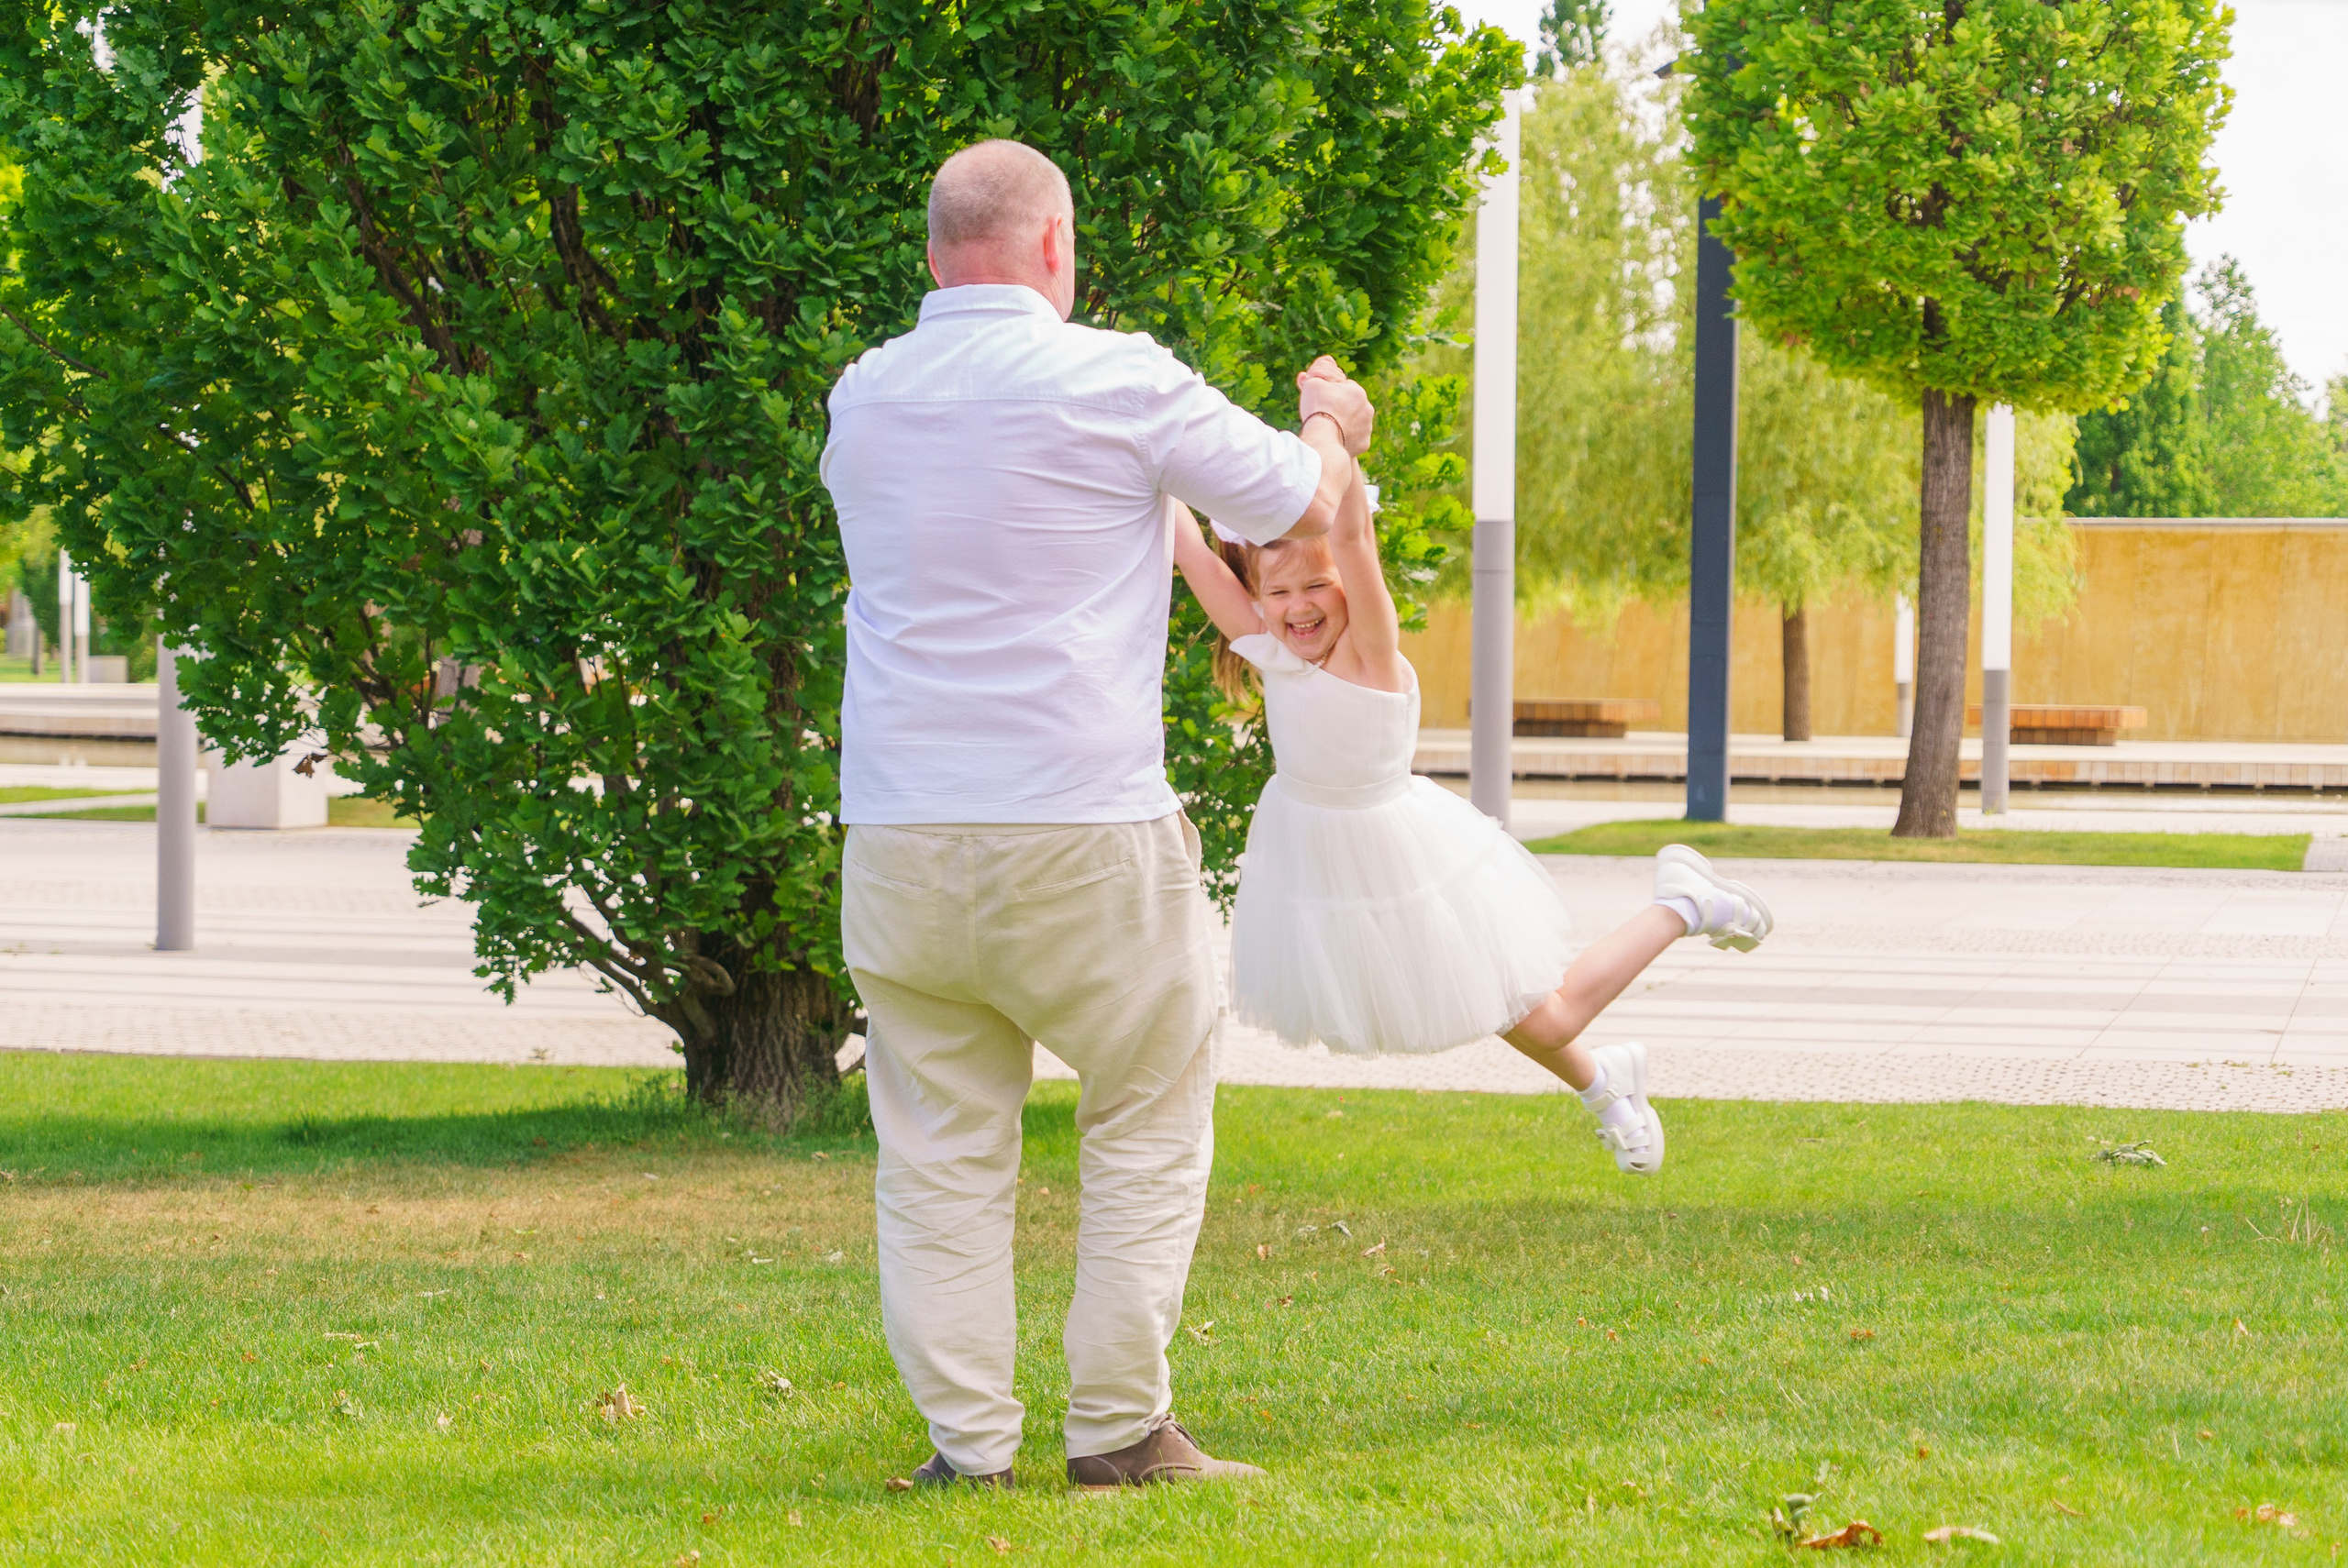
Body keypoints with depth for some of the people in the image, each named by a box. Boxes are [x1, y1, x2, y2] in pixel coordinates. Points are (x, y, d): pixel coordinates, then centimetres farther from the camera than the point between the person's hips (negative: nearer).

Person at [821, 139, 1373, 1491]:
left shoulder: (864, 400, 9)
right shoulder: (1115, 381, -5)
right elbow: (1299, 507, 6)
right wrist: (1332, 428, 29)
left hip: (900, 840, 4)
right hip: (1081, 828, -4)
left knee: (940, 1152, 8)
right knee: (1149, 1124, 12)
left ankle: (968, 1443, 5)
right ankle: (1119, 1428, 10)